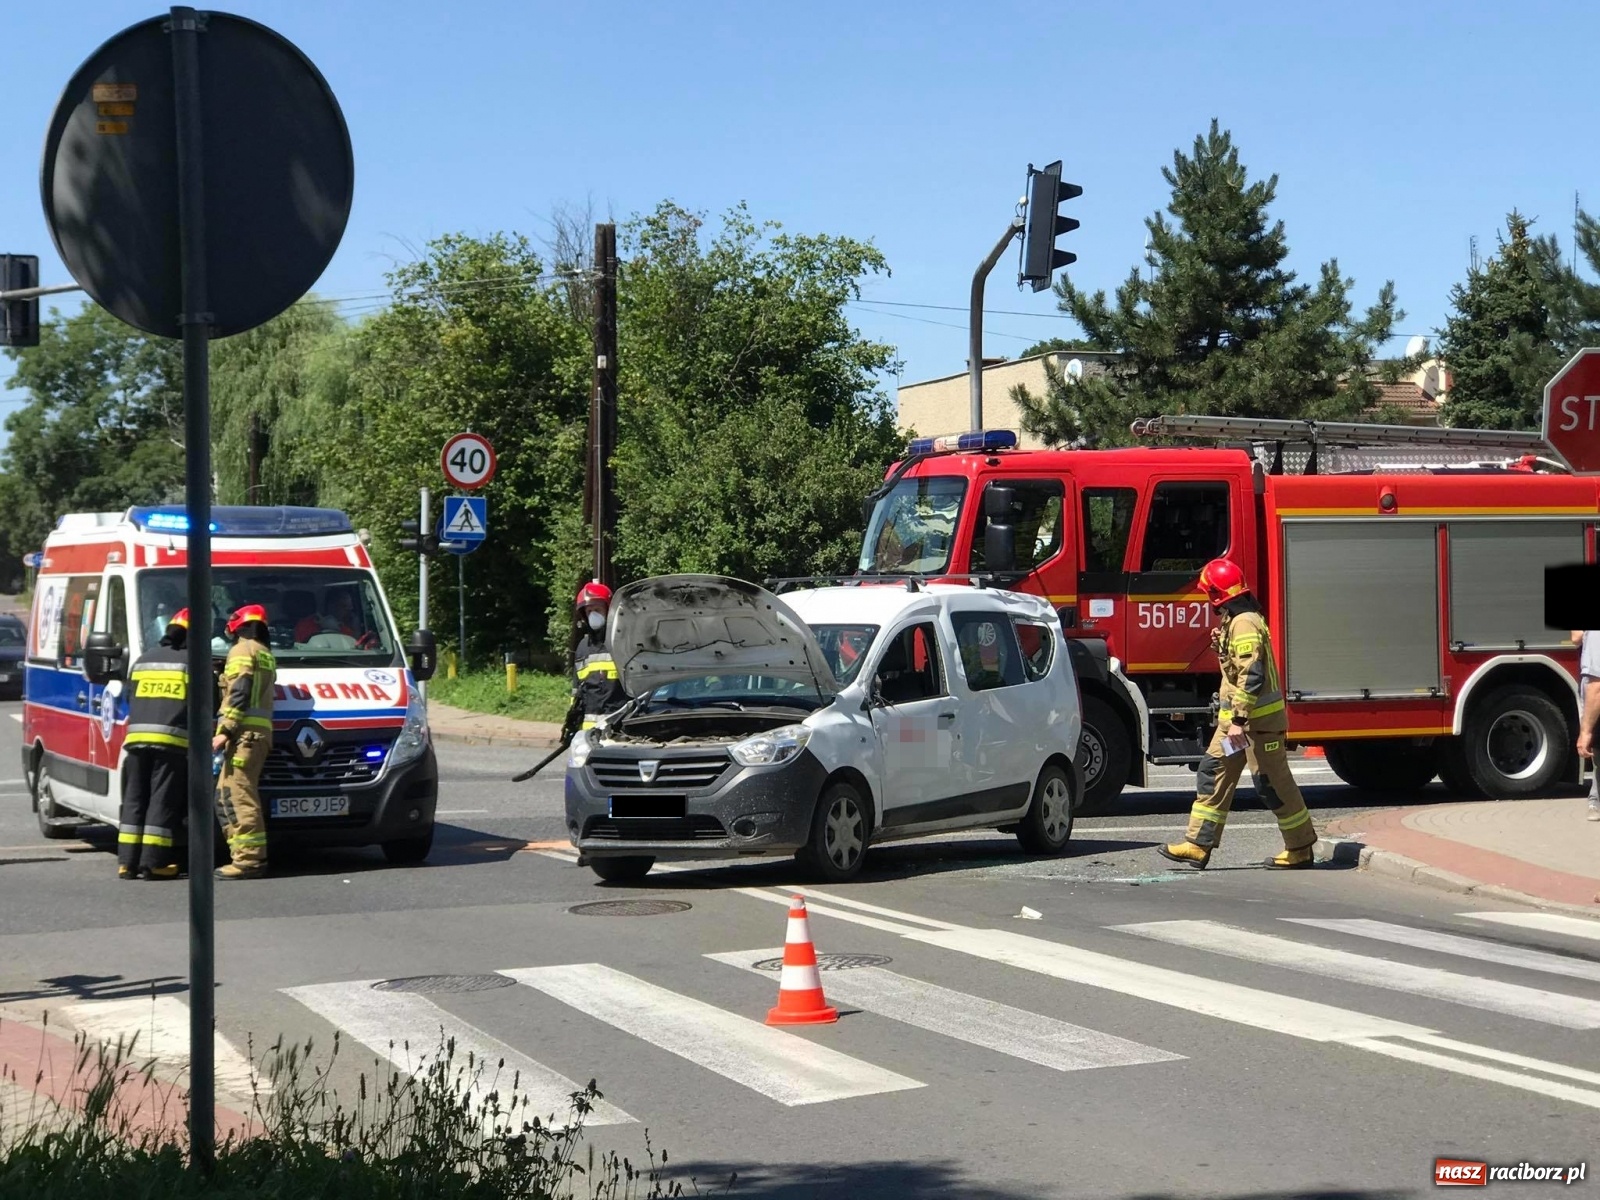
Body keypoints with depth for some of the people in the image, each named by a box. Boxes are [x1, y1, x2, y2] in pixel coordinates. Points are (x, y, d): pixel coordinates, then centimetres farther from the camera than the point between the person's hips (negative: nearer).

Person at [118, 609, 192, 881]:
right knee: (163, 803, -3)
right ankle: (153, 863, -6)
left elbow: (130, 697, 20)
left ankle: (127, 862, 7)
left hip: (137, 736, 5)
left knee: (134, 801, 9)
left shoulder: (145, 659, 19)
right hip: (172, 739, -5)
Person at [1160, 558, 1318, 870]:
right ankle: (1198, 845, 8)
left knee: (1272, 783, -2)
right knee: (1214, 774, 8)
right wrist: (1220, 643, 9)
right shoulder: (1235, 620, 12)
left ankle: (1300, 849, 8)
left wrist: (1239, 721, -27)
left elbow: (1252, 675, -27)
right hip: (1235, 717, 11)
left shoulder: (1244, 624, -20)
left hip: (1258, 719, -11)